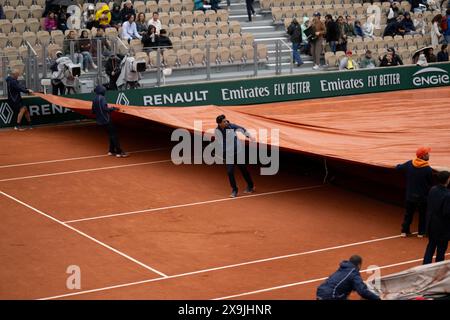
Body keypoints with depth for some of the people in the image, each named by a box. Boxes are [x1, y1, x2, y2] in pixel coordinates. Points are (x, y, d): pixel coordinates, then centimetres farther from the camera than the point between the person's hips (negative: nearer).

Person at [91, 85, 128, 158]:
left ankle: (111, 151, 17)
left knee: (111, 135, 17)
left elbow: (93, 111, 16)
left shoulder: (94, 100, 10)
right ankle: (119, 152, -10)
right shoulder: (102, 98, -14)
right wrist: (113, 108, -13)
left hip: (100, 121, 8)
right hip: (106, 120, -8)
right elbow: (105, 108, -23)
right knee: (114, 135, -7)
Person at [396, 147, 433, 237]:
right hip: (422, 196, -4)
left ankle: (404, 231, 21)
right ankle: (421, 232, 20)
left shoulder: (409, 164, -10)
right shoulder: (428, 169, -21)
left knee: (408, 213, 18)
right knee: (423, 215, 15)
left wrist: (399, 165, 27)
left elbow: (398, 167, 4)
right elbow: (430, 183, -9)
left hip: (410, 195, 4)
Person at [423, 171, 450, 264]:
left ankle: (426, 265, 25)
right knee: (441, 249, 9)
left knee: (431, 245, 22)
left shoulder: (432, 190, -5)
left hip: (431, 224, 7)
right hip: (442, 227, -7)